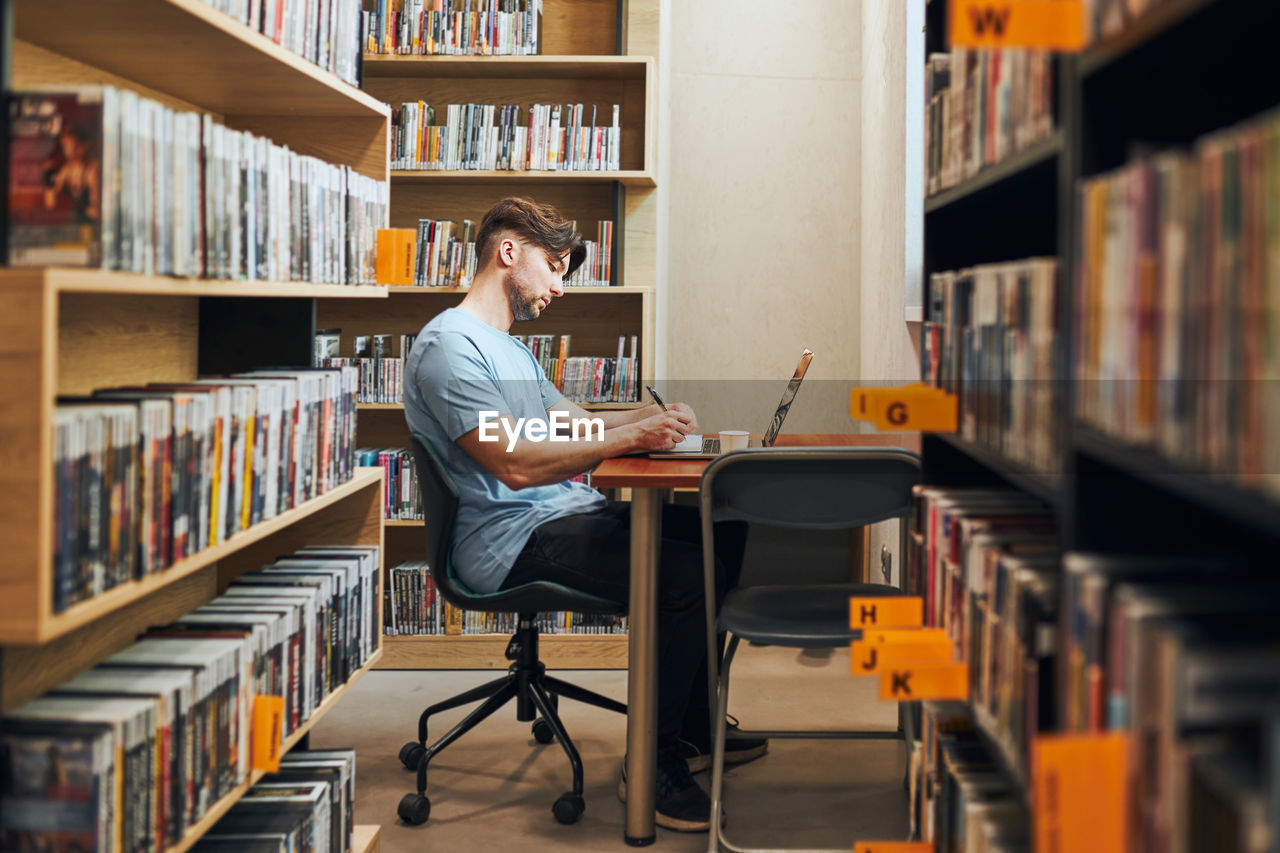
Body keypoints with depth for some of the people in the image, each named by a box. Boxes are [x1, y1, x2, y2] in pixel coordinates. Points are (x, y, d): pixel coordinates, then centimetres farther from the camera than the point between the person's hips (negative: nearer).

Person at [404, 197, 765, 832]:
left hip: (566, 514, 11)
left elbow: (570, 423, 25)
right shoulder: (449, 344, -13)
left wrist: (653, 415, 8)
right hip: (511, 540, -11)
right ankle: (654, 765, -14)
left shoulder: (509, 346, 23)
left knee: (722, 530, 8)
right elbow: (516, 464, -22)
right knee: (682, 567, -27)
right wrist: (632, 437, -22)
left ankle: (694, 726, 17)